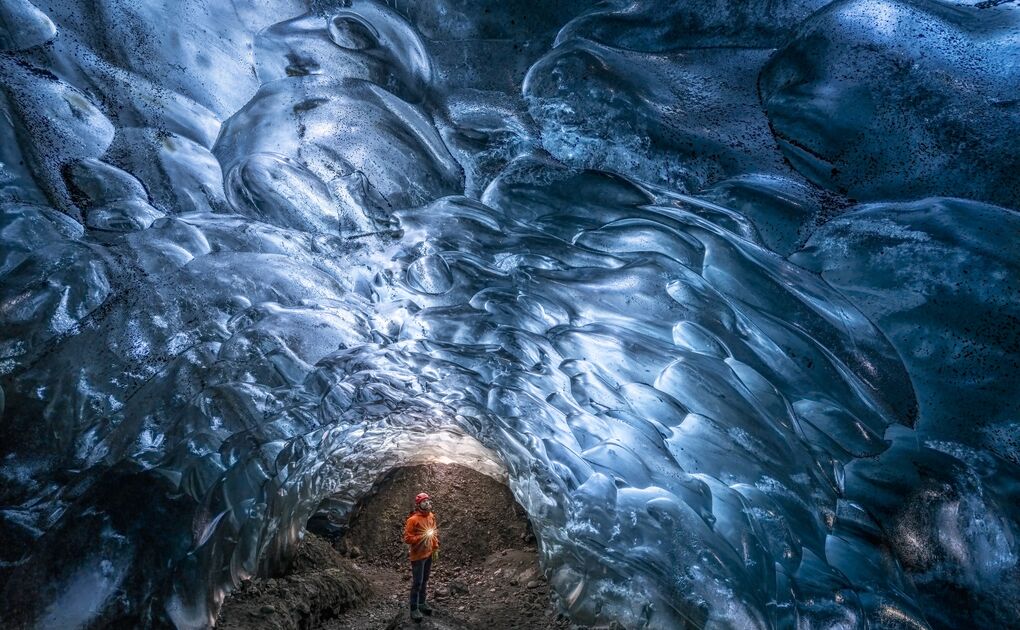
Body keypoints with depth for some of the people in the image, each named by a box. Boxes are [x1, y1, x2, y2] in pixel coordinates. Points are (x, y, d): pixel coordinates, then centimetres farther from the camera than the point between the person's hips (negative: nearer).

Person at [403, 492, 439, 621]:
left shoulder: (431, 516, 1)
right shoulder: (413, 519, -20)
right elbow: (407, 538, -18)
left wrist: (435, 548, 13)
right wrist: (422, 537, -24)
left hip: (429, 554, 6)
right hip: (418, 555, -6)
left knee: (425, 580, 18)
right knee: (417, 582, 0)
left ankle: (422, 602, 32)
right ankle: (414, 608, 12)